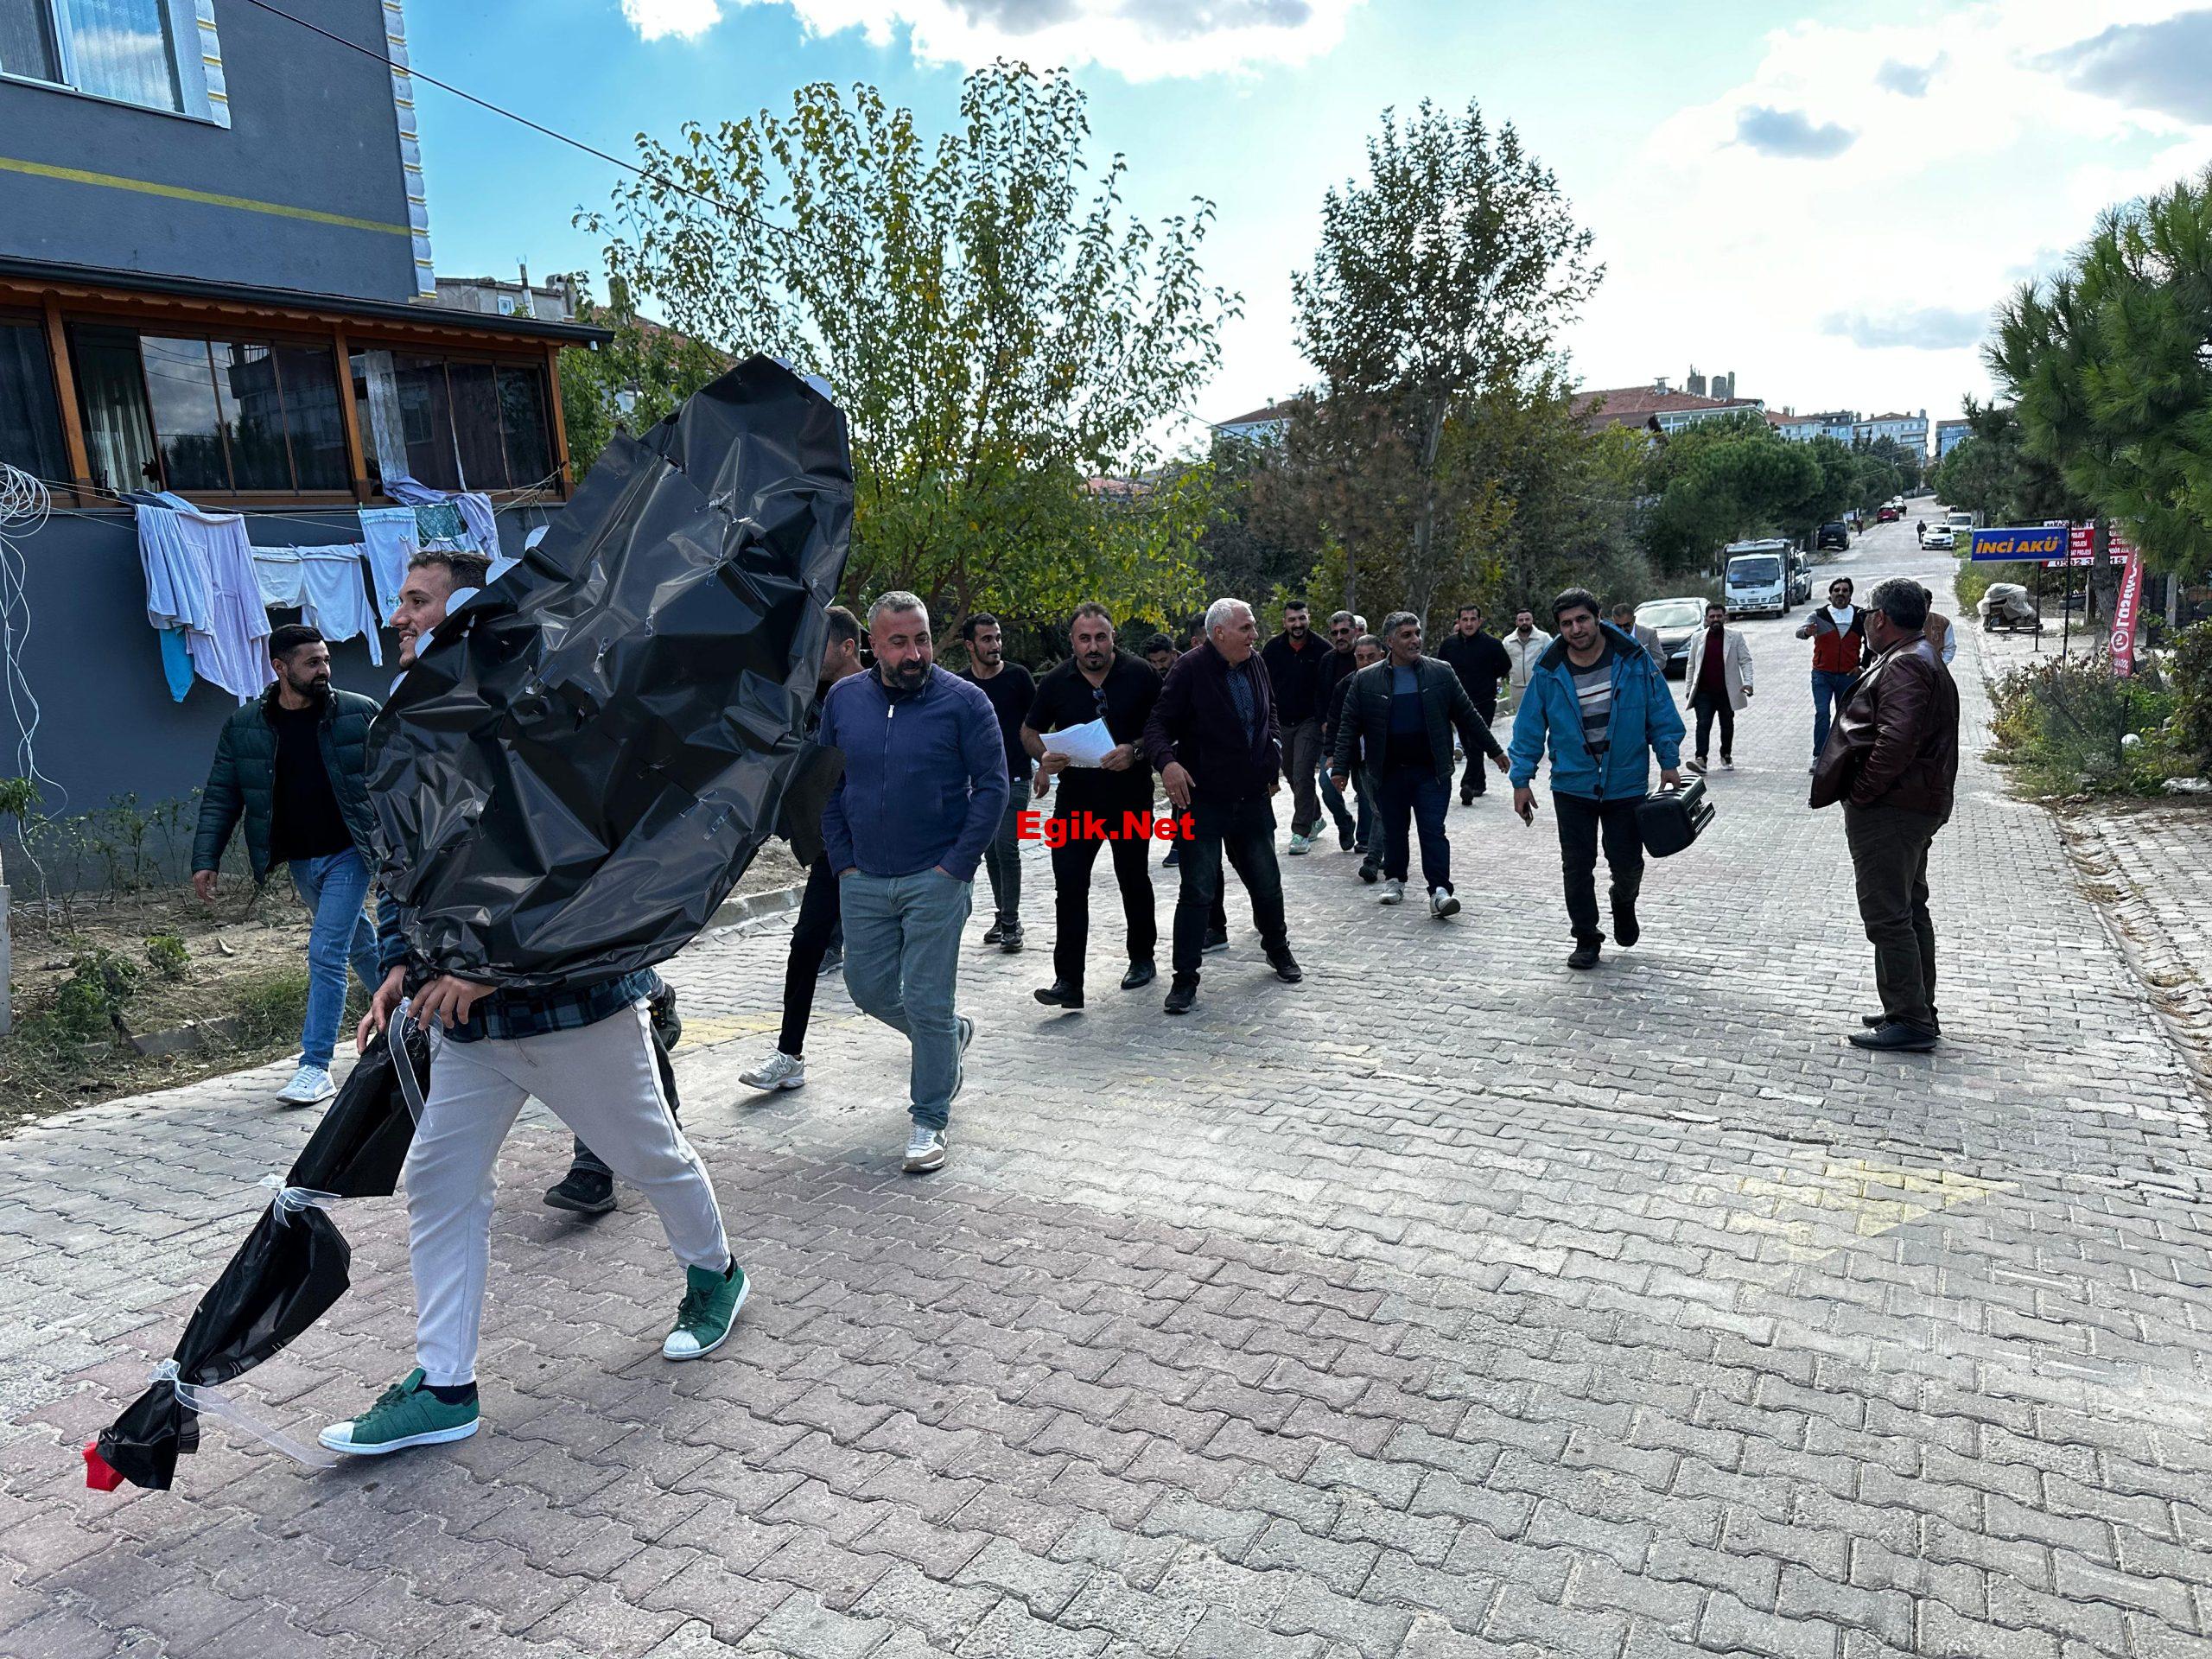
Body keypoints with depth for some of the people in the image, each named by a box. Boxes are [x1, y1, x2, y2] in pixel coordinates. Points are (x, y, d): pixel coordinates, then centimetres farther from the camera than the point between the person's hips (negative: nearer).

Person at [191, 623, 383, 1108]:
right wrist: (206, 860, -2)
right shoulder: (242, 729, 0)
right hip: (298, 861, 4)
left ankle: (316, 1067, -4)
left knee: (325, 952, -10)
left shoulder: (361, 713, -6)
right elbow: (221, 798, 5)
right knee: (359, 944, 16)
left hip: (348, 854, -4)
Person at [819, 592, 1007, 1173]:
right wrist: (843, 860, 4)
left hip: (936, 880, -5)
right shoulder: (843, 700, 4)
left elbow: (992, 785, -7)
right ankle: (949, 1037, 40)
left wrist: (957, 864, -12)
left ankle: (929, 1120, 14)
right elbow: (827, 784, 11)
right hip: (863, 880, 5)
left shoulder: (964, 701, -8)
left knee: (927, 1003, -2)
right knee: (868, 988, 13)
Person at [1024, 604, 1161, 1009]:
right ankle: (1068, 982, -5)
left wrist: (1135, 751, -20)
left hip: (1131, 799, -1)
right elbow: (1030, 731, 11)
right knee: (1069, 888, -7)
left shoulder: (1140, 675, -5)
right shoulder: (1056, 682, 1)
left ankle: (1142, 958, 35)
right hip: (1076, 799, 1)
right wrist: (1044, 756, -10)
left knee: (1134, 881, 15)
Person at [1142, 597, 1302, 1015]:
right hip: (1202, 801, -6)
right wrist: (1166, 761, -36)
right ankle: (1185, 979, 8)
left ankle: (1278, 949, 40)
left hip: (1252, 799, 6)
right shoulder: (1191, 669, -14)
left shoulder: (1255, 665, 5)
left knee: (1267, 883, 16)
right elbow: (1158, 724, -17)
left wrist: (1274, 751, 9)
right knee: (1198, 892, -3)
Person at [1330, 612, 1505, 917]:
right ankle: (1394, 879, 30)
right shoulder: (1366, 681, 1)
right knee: (1394, 830, 12)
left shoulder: (1441, 673, 3)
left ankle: (1439, 891, -7)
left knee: (1433, 830, -6)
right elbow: (1349, 726, 3)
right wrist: (1340, 767, -1)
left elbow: (1467, 716, 9)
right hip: (1390, 772, 1)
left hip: (1432, 771, -1)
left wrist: (1493, 750, 12)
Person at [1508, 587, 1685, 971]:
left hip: (1627, 784, 0)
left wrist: (1669, 763, -2)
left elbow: (1661, 713, 2)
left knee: (1627, 864, 7)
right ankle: (1586, 939, 18)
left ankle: (1624, 903, 41)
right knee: (1577, 866, 3)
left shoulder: (1633, 660, -6)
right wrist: (1521, 781, -1)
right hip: (1572, 786, 0)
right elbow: (1528, 730, 2)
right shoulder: (1548, 672, -5)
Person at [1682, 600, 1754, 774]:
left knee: (1727, 725, 13)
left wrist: (1747, 682, -13)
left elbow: (1745, 661, 1)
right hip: (1704, 691, 0)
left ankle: (1726, 755, 31)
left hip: (1727, 691, 0)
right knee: (1703, 724, -12)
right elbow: (1691, 666, 12)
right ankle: (1701, 759, -19)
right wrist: (1688, 689, 8)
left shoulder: (1735, 637, 3)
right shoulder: (1698, 638, 8)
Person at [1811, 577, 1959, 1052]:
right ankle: (1918, 1012, 27)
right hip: (1915, 806, 11)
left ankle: (1909, 1022, -4)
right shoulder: (1925, 658, 18)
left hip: (1888, 812, -11)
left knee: (1888, 916, -7)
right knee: (1910, 910, 18)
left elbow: (1897, 740, -28)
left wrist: (1862, 791, -19)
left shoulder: (1904, 665, -17)